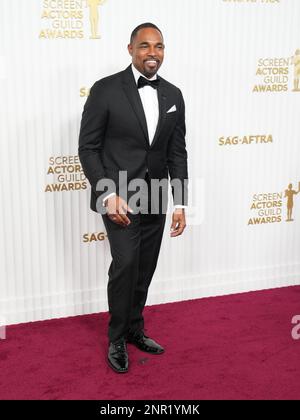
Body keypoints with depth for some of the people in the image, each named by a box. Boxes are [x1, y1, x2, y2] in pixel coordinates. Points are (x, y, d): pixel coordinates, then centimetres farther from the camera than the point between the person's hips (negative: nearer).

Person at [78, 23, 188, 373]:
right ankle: (117, 339, 7)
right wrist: (108, 195, -17)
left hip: (155, 200, 5)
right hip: (118, 197, -5)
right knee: (125, 264, -14)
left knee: (144, 270, 11)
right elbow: (88, 148, -7)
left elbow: (177, 152, 8)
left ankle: (135, 330, 31)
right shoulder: (106, 90, -8)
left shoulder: (173, 95, 6)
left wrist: (180, 203, 2)